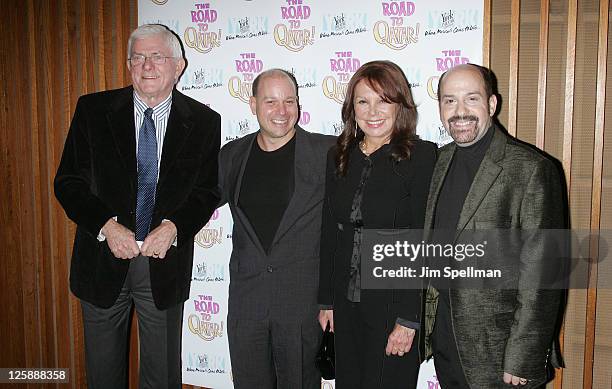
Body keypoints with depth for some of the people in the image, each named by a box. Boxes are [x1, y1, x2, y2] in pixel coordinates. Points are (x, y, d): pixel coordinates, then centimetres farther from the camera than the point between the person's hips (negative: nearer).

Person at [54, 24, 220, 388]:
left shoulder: (204, 122, -2)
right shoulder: (93, 110, -2)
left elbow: (207, 191, 0)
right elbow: (68, 181, -2)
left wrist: (173, 227, -17)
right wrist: (107, 226, -18)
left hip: (165, 263, 0)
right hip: (103, 262, 1)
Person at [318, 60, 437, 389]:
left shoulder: (422, 156, -10)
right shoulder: (338, 157, 6)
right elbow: (329, 234, 9)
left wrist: (408, 319, -15)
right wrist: (326, 301, 8)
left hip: (393, 306, -5)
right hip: (346, 306, 5)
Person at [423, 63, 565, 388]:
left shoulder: (531, 169, -16)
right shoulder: (440, 161, 5)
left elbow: (540, 274, -16)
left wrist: (521, 361, -16)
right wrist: (421, 322, 9)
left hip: (496, 347, -5)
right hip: (442, 335, 6)